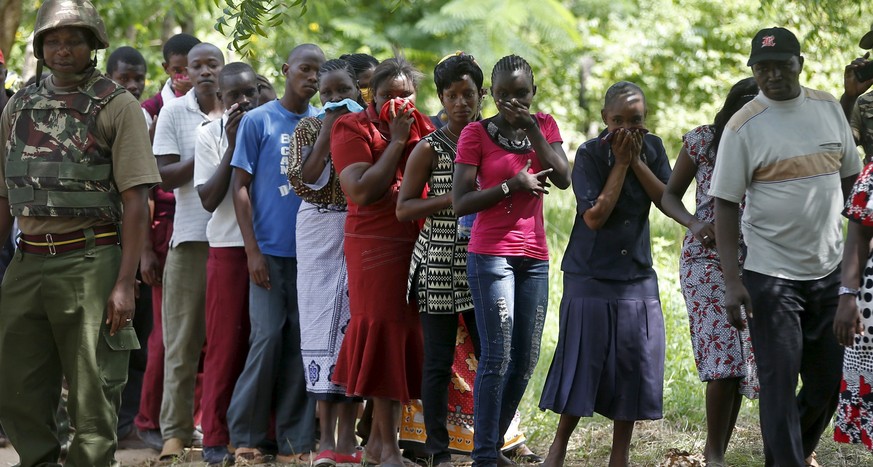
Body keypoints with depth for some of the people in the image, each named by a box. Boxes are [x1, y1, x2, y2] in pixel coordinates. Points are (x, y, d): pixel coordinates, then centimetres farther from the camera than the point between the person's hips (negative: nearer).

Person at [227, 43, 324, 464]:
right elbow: (240, 187, -1)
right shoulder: (258, 121, 0)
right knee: (267, 339, -5)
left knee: (301, 342, 4)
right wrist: (253, 251, -8)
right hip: (271, 250, -3)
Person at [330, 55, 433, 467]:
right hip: (376, 245, -5)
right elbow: (361, 191, -16)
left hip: (419, 245, 5)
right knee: (384, 332, -5)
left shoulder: (422, 127, 13)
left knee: (403, 337, 7)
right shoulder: (353, 129, -2)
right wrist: (396, 141, -12)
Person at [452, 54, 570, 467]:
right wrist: (512, 185, -17)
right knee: (497, 356, -12)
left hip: (534, 255, 5)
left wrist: (532, 130, -12)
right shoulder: (476, 133, -4)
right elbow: (460, 202, -9)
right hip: (490, 254, -5)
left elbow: (563, 179, -7)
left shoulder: (544, 125, 9)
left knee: (526, 359, 7)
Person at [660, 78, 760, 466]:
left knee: (739, 361, 2)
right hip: (706, 259, -2)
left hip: (753, 262, 2)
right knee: (724, 358, -12)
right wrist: (694, 224, -14)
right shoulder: (702, 141, -3)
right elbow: (670, 195, 4)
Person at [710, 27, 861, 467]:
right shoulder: (744, 126, -8)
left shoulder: (829, 108, 5)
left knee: (829, 380, 11)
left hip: (830, 270, 5)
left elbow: (849, 178, 16)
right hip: (771, 275, -5)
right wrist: (732, 282, -14)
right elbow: (726, 206, -8)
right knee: (779, 380, -4)